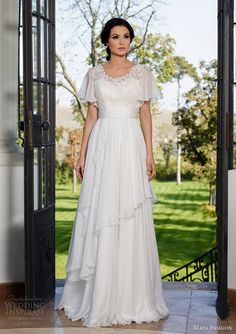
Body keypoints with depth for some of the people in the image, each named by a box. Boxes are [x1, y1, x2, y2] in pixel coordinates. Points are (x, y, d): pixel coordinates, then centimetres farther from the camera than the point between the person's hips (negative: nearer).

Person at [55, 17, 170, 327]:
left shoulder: (142, 72, 8)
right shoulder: (95, 74, 9)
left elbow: (146, 115, 7)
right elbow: (91, 116, 8)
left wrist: (150, 153, -1)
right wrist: (82, 154, 2)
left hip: (131, 145, 0)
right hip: (102, 145, 1)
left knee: (132, 218, -1)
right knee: (99, 217, 0)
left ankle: (132, 295, 10)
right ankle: (98, 294, 11)